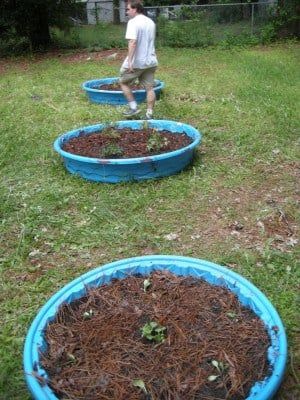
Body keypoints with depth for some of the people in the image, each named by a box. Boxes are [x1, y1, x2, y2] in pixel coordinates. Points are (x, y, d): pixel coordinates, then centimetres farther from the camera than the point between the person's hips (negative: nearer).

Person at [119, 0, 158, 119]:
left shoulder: (133, 22, -12)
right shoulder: (151, 22, 14)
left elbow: (132, 42, -24)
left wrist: (129, 61, -28)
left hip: (136, 62, -7)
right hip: (150, 61, 7)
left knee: (123, 82, 11)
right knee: (149, 88, 6)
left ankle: (133, 107, 6)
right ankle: (149, 114, 8)